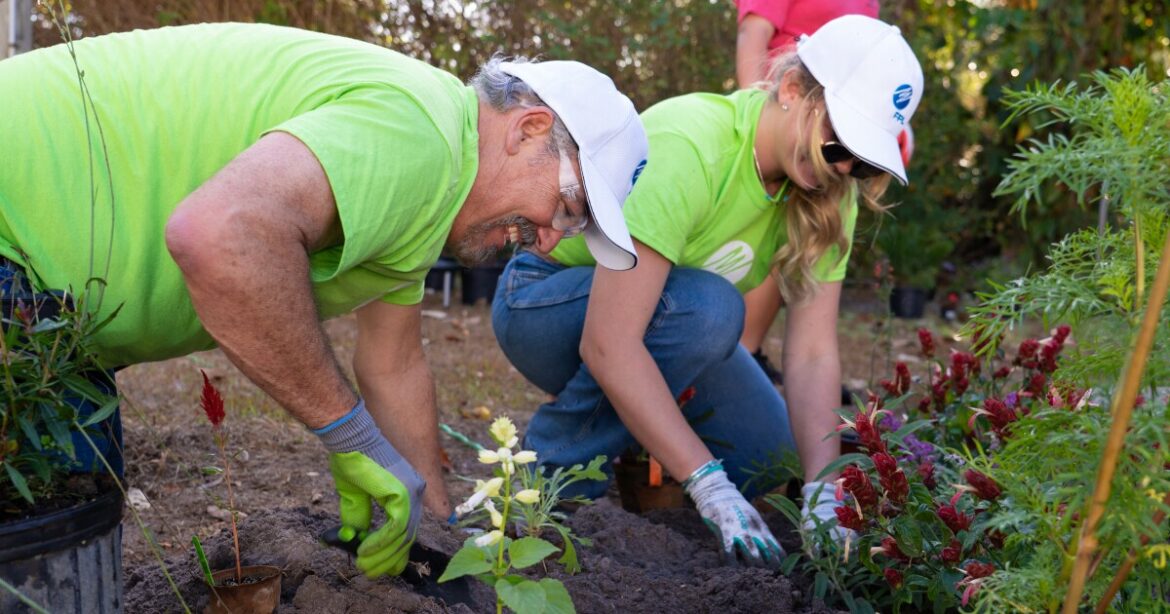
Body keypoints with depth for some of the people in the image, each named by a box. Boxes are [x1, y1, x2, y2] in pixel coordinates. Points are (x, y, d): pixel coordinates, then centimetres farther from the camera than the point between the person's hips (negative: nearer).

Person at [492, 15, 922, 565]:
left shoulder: (827, 190, -12)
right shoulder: (687, 147, -34)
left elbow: (813, 353, -15)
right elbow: (609, 345, -40)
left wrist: (821, 497, -28)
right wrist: (710, 486, -40)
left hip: (670, 317, 7)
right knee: (708, 306, -34)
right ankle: (560, 471, -15)